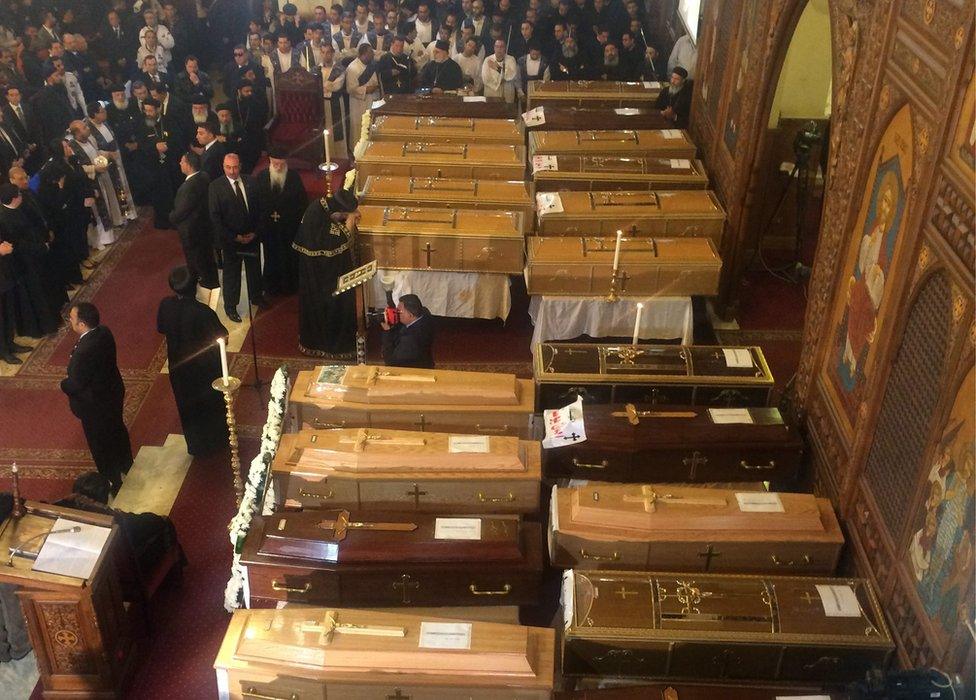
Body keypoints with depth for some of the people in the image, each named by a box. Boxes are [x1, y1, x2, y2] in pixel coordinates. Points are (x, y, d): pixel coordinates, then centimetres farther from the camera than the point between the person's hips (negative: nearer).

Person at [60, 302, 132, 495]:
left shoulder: (84, 352, -38)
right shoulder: (104, 332, -13)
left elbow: (76, 385, -27)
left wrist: (64, 384, -7)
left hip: (95, 405, -8)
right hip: (113, 392, 8)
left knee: (101, 445, 15)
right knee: (117, 430, 30)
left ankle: (114, 482, 35)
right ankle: (127, 466, 54)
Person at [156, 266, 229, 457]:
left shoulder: (165, 306, -19)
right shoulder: (203, 312, -33)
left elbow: (161, 328, -1)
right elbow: (222, 335, -19)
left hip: (178, 366, 4)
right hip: (205, 368, -4)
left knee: (187, 405, 24)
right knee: (211, 404, 22)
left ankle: (195, 445, 40)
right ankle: (215, 442, 41)